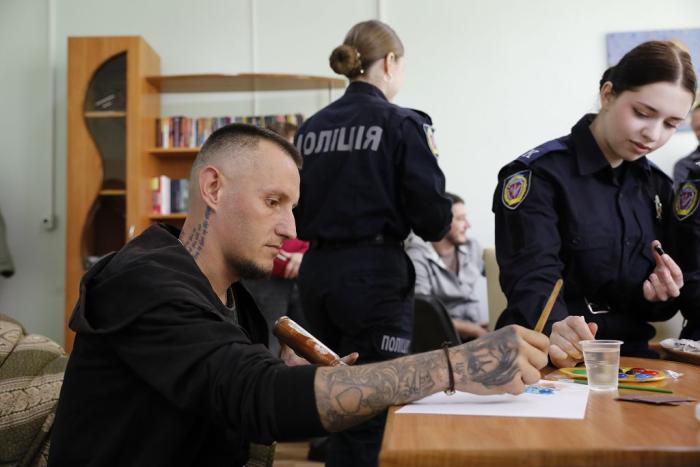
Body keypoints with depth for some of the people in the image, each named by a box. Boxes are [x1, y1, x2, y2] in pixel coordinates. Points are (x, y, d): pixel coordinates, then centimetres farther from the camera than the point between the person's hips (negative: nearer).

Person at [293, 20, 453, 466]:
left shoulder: (310, 128, 9)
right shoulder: (402, 124, -7)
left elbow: (295, 217, 13)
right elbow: (434, 222, -8)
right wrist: (431, 161, 8)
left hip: (317, 272, 6)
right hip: (374, 275, -6)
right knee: (369, 411, 3)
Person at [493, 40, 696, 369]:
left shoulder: (656, 185, 12)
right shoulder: (537, 174, -8)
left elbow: (650, 305, 18)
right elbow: (532, 280, -20)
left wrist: (659, 296, -5)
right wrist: (556, 332, -40)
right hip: (549, 366, -4)